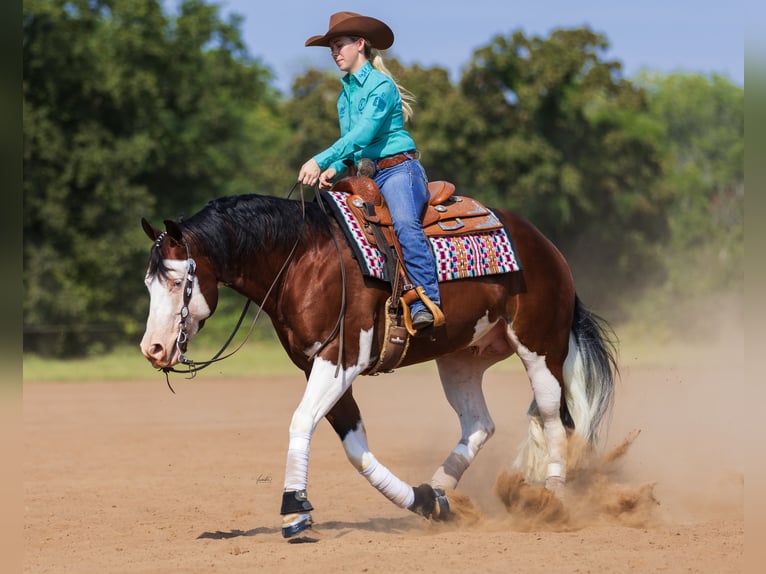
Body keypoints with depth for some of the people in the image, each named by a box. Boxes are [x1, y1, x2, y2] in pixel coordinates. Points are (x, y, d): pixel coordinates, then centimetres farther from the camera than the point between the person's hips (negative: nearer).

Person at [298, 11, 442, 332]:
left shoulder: (381, 85, -8)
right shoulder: (345, 94, 18)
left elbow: (363, 133, -20)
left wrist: (321, 160, -29)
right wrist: (334, 169, 0)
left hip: (398, 169, -9)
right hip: (366, 175, 10)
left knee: (405, 223, -34)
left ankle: (426, 303, -43)